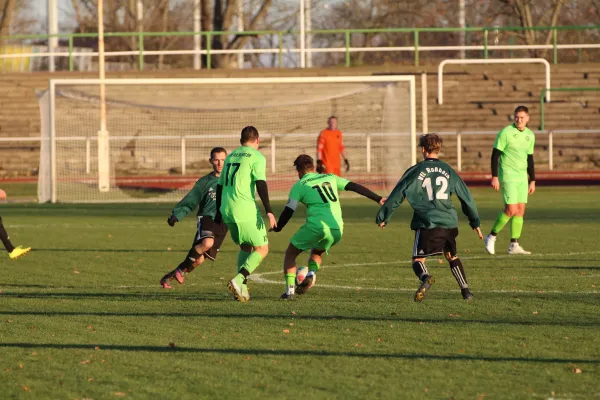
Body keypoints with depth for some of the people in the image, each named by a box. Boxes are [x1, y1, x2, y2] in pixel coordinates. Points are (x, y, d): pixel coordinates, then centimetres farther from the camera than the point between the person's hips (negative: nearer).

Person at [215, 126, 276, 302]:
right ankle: (238, 280, -18)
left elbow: (220, 185, 23)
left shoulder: (231, 156, 19)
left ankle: (241, 287, 10)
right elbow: (261, 184, -14)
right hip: (245, 211, -7)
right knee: (262, 249, 1)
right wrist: (269, 211, -16)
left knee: (245, 247, 22)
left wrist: (219, 212, 32)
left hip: (227, 210, 7)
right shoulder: (257, 157, -2)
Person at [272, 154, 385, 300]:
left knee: (290, 254, 15)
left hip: (316, 226, -4)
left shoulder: (299, 186, 9)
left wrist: (277, 228, 22)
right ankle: (311, 274, 5)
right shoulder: (330, 178, 20)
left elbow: (288, 211, 5)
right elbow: (355, 187, 17)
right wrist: (378, 199, 20)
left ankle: (290, 289, 0)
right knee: (317, 252, 33)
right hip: (337, 229, 4)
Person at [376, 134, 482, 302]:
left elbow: (397, 195, 3)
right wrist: (475, 222, 26)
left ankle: (425, 277, -35)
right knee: (452, 256, 25)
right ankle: (465, 290, 18)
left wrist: (382, 217, 14)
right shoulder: (448, 171, 12)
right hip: (449, 223, 4)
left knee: (418, 259, -2)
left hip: (427, 224, -4)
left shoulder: (415, 171, 2)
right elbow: (466, 197, 16)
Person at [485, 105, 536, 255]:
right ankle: (491, 237, 3)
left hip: (522, 178, 6)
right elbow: (495, 155, -8)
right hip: (508, 177, -6)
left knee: (520, 210, 2)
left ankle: (514, 245, 5)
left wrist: (532, 180, 16)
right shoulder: (506, 133, -8)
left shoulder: (530, 135, 10)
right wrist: (494, 177, -13)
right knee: (511, 209, -13)